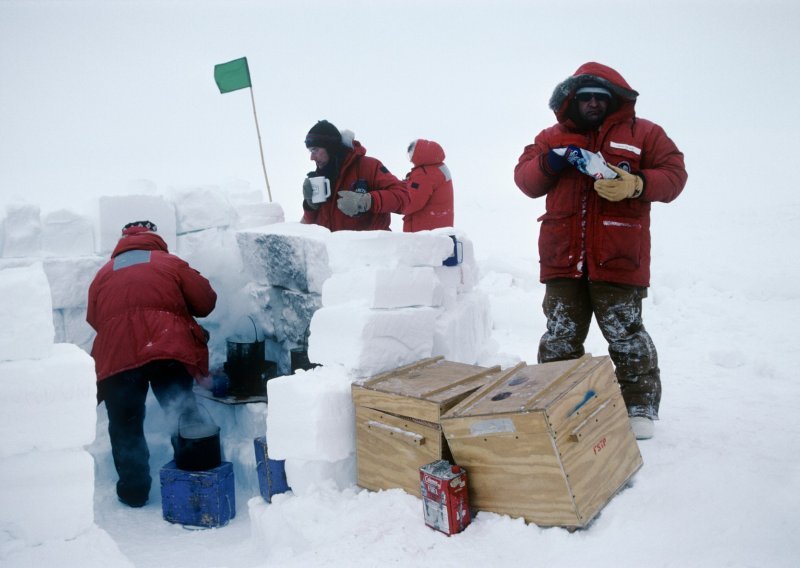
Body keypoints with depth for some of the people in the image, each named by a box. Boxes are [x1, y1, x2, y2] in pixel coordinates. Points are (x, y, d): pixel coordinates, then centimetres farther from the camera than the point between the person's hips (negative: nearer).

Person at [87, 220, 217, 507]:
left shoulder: (103, 274, 21)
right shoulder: (170, 263, 13)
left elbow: (93, 318, 20)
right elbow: (206, 301, 8)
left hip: (116, 357, 2)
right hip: (169, 351, -1)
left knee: (125, 426, 14)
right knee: (183, 417, 9)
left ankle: (133, 490, 20)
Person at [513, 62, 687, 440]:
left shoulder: (643, 133, 7)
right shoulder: (552, 138, 14)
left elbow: (674, 175, 0)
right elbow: (524, 180, 8)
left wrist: (635, 185, -20)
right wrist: (552, 160, -12)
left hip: (618, 259, -2)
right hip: (562, 257, 3)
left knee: (625, 335, 5)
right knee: (560, 337, 11)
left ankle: (640, 405, 20)